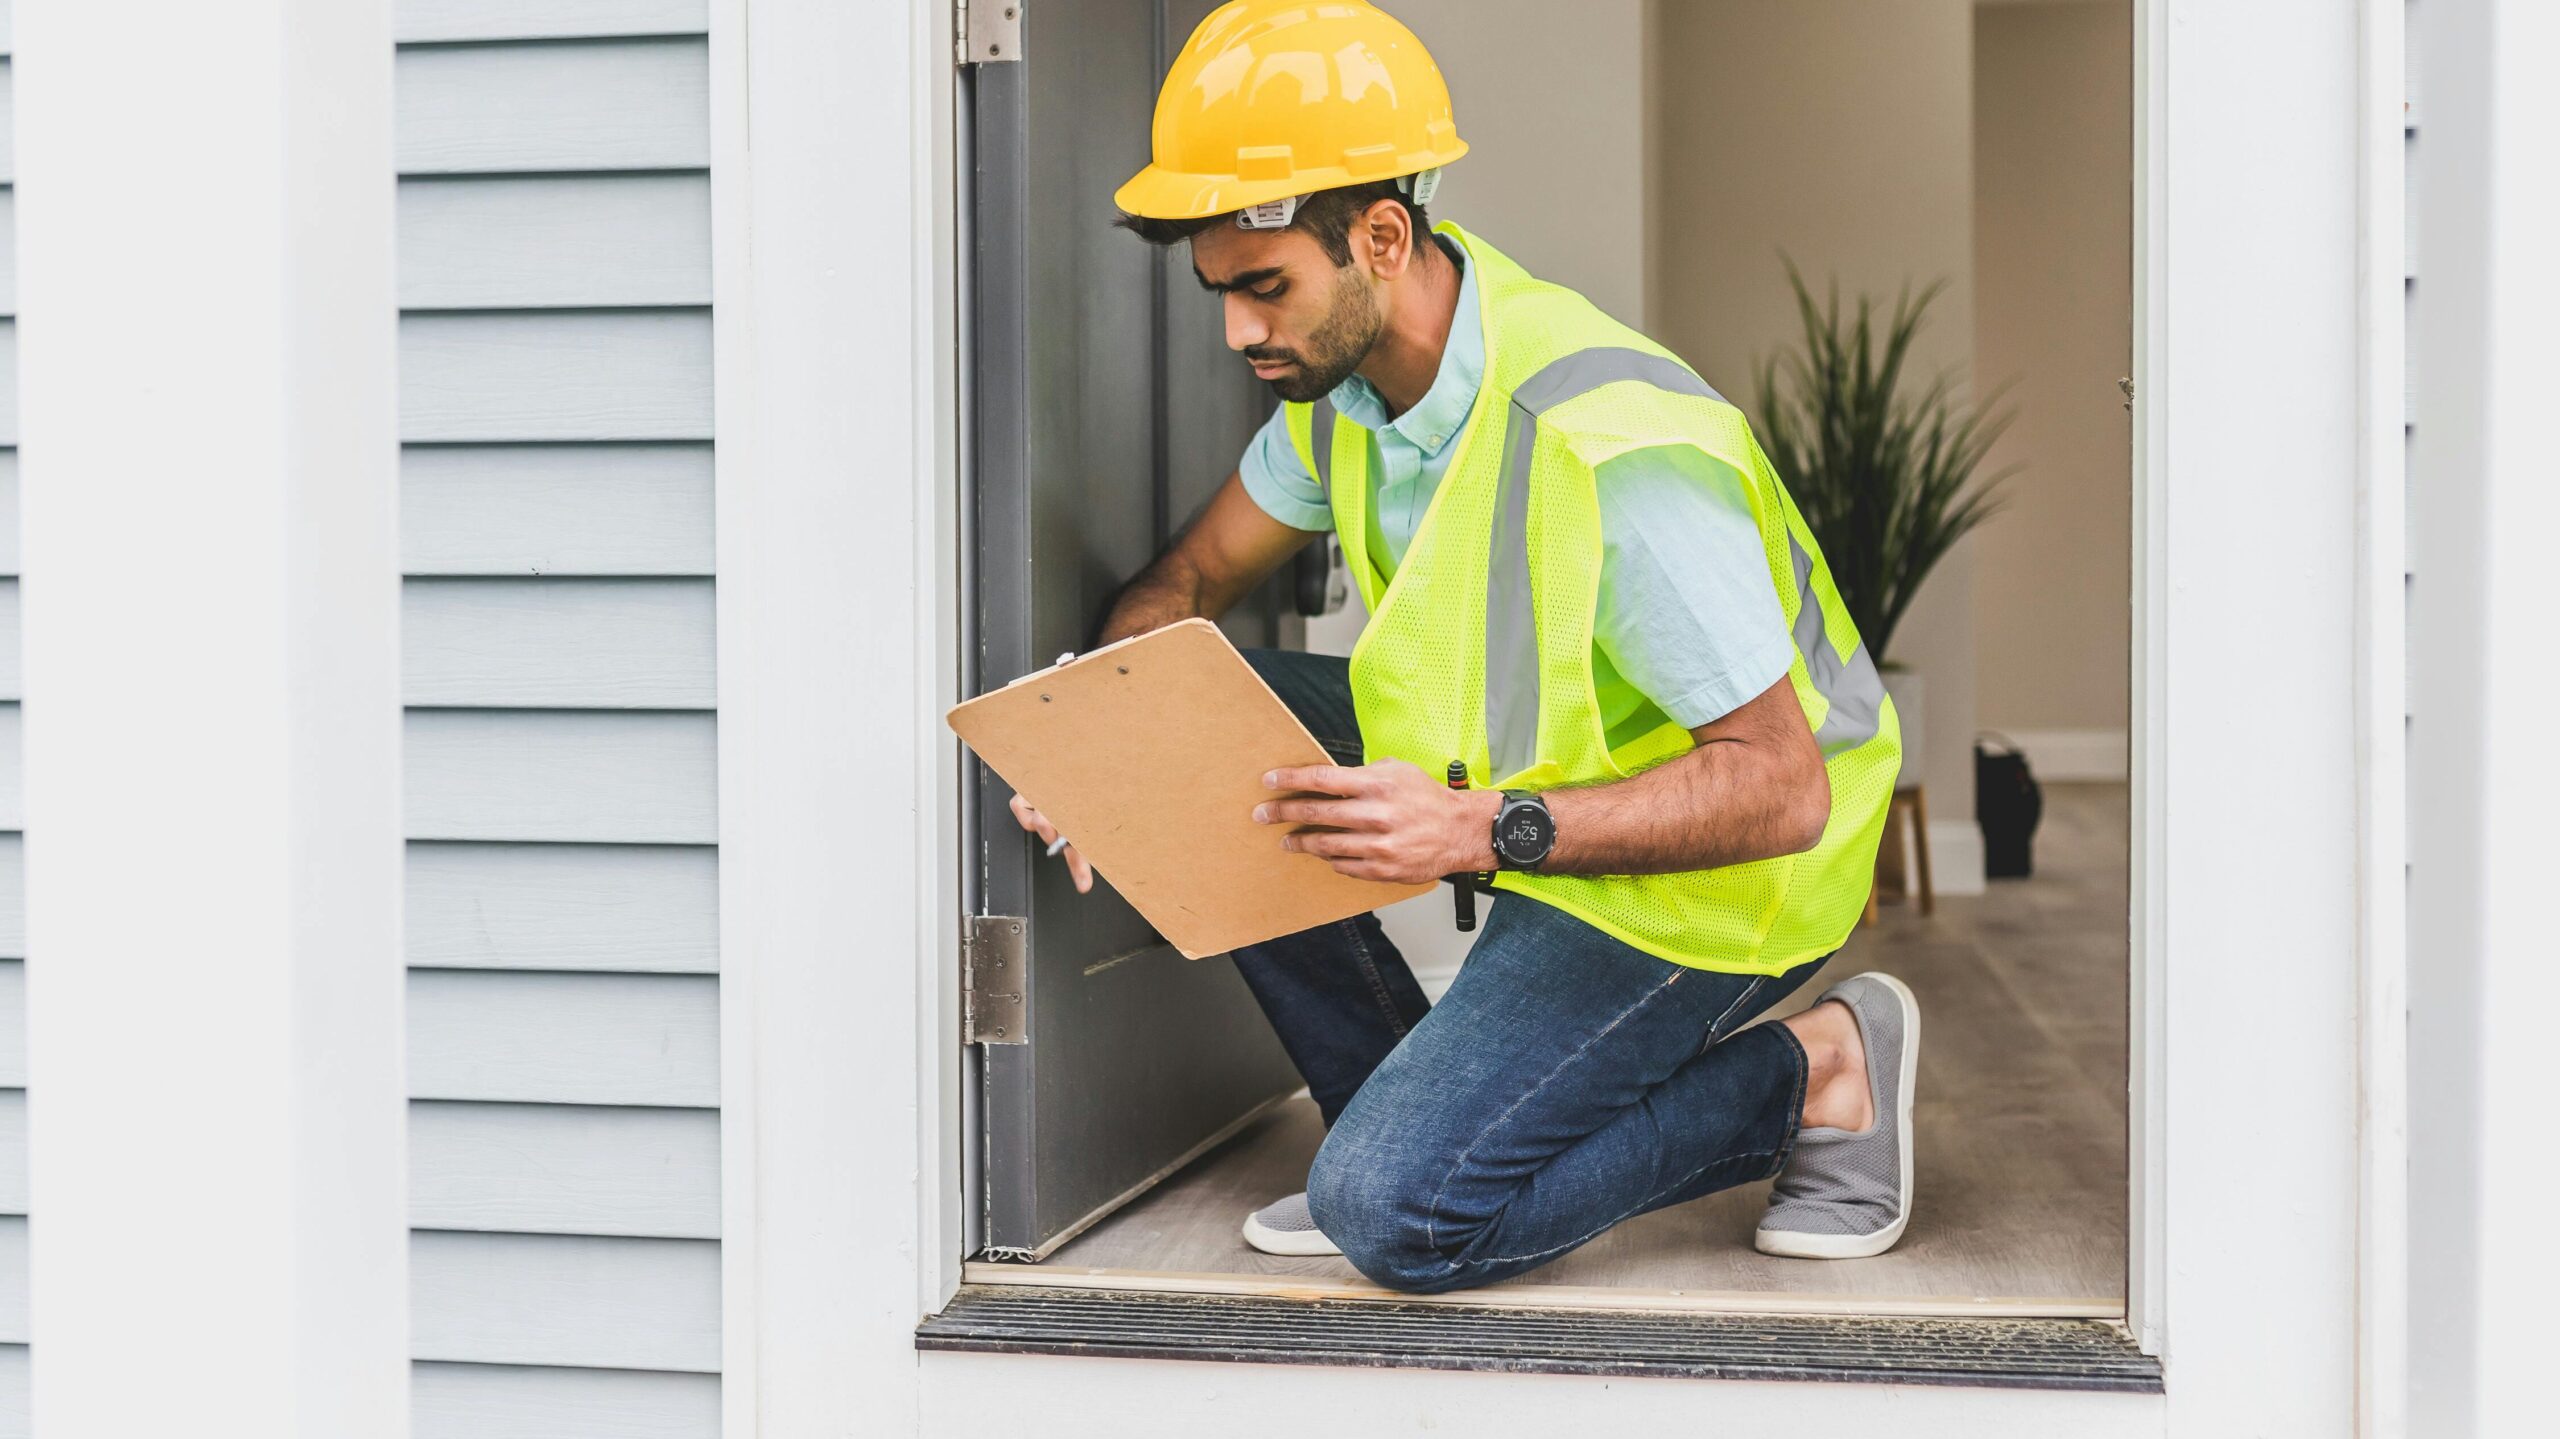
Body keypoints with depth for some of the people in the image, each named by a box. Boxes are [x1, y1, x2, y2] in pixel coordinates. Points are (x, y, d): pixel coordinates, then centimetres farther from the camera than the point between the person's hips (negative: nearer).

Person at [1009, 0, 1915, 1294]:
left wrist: (1488, 832, -41)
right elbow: (1187, 579, 8)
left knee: (1398, 1214, -19)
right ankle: (1409, 1110, 4)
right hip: (1522, 767, 8)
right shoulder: (1347, 368, -5)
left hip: (1716, 869, -8)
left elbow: (1783, 789, -31)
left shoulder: (1613, 448, -32)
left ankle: (1815, 1073, -1)